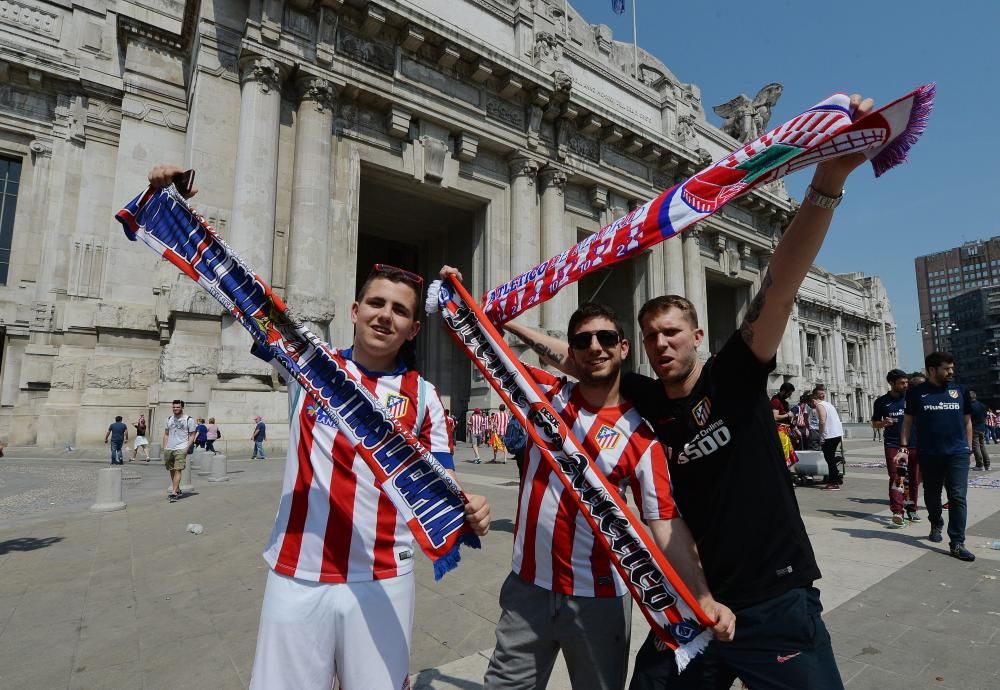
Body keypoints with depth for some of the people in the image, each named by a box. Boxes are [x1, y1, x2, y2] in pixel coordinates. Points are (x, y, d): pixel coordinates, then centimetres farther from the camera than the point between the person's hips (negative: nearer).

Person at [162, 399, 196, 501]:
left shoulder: (189, 420, -2)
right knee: (171, 470, 11)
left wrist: (187, 448, -11)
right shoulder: (169, 419, 13)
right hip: (168, 449, 6)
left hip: (181, 449, -6)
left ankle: (174, 493, -16)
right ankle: (177, 490, 25)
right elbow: (166, 435, 18)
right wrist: (164, 448, 9)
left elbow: (192, 435, -1)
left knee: (177, 470, -13)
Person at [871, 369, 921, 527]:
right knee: (896, 478, -10)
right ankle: (897, 512, -13)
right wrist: (884, 423, -10)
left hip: (914, 444, 2)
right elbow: (874, 424, 11)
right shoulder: (881, 401, 4)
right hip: (893, 445, -2)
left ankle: (912, 510, 24)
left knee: (914, 479, 10)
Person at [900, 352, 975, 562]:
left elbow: (967, 421, 12)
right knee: (931, 494, 14)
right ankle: (936, 525, 37)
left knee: (958, 497, -5)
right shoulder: (916, 392, 0)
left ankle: (957, 543, -2)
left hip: (958, 453, 1)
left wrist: (968, 448, 10)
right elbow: (908, 420, 4)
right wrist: (904, 446, -1)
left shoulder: (960, 390, 6)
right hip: (929, 454, 0)